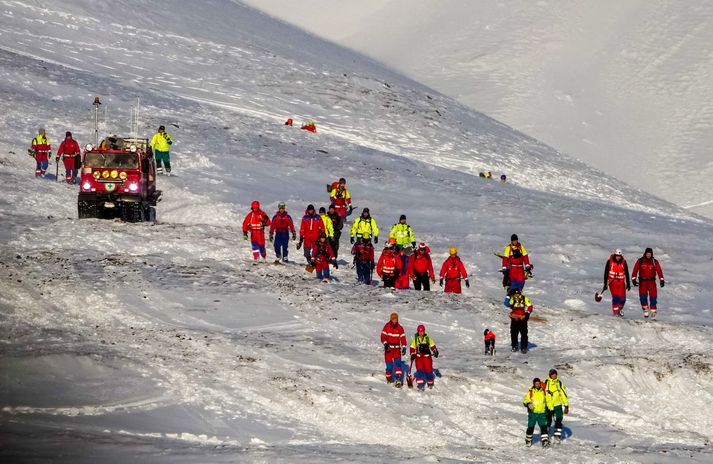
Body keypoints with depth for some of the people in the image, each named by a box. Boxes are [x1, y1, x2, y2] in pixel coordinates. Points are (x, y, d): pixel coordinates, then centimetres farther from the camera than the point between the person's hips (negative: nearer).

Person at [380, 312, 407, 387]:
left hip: (397, 348, 1)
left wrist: (404, 348, -8)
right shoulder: (386, 327, -3)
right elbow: (383, 336, -9)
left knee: (398, 362, -16)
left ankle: (398, 379, -23)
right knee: (389, 365, -4)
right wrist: (385, 344, -27)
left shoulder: (400, 328, 2)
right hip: (388, 348, -1)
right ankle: (389, 379, 17)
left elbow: (403, 338, 3)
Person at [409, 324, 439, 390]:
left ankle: (430, 383, 24)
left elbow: (432, 346, 9)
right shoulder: (415, 340, 6)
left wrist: (435, 352, -6)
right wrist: (412, 355, -3)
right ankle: (420, 385, -13)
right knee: (420, 370, -13)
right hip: (418, 357, -1)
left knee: (428, 370, 2)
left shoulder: (428, 339, 7)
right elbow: (412, 348, 8)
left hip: (427, 356, 1)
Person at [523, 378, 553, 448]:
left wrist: (550, 409, 17)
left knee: (543, 427, -11)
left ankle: (545, 441, -15)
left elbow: (548, 400, 18)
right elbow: (525, 401, -7)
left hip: (542, 413, 1)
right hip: (533, 412, -1)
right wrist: (528, 404, -29)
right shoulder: (530, 392, -2)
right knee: (531, 427, 5)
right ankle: (528, 440, 24)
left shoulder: (544, 392, 7)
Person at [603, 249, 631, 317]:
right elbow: (606, 273, 2)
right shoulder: (610, 261, -3)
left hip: (621, 282, 2)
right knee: (615, 296, -15)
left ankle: (620, 309, 25)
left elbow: (627, 273, 11)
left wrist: (628, 283, 12)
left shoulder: (623, 262, 3)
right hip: (612, 281, -2)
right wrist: (605, 283, 1)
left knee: (622, 298, -2)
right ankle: (615, 311, -7)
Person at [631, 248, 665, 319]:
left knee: (653, 296, -6)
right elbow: (635, 270, -5)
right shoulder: (640, 261, -1)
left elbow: (659, 270, -7)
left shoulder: (654, 261, 0)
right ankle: (645, 310, 8)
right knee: (642, 296, -11)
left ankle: (653, 312, 0)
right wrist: (634, 279, -16)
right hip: (642, 281, 0)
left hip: (651, 281, 0)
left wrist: (661, 280, -18)